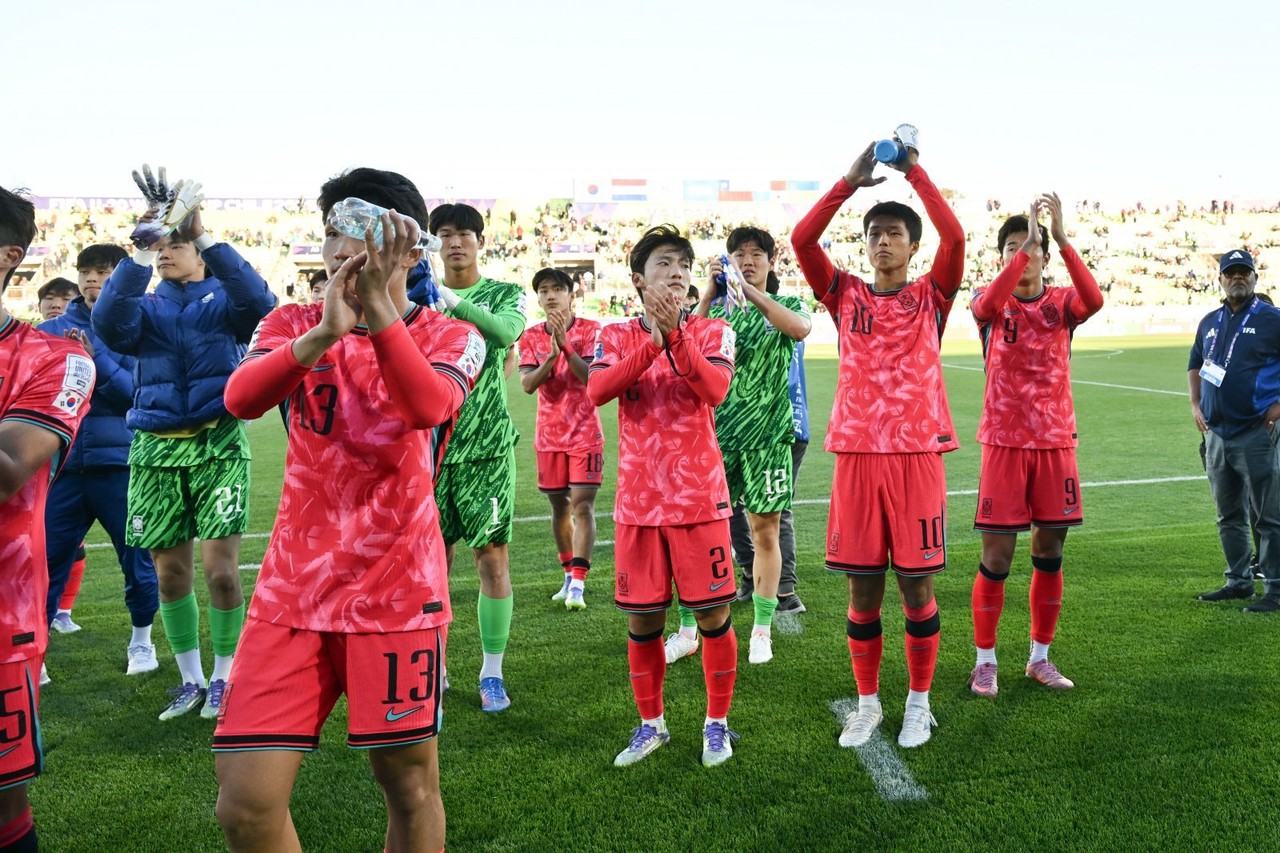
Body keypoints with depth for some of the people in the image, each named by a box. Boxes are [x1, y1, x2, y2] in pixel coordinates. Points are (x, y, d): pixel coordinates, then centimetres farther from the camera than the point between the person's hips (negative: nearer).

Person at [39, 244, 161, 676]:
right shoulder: (53, 330, 10)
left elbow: (140, 391, -10)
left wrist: (96, 359, -20)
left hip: (118, 461, -2)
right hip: (64, 462, 2)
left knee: (136, 555, 7)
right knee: (49, 557, 0)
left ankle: (141, 640, 26)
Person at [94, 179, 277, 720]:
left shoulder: (223, 299, 5)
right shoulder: (146, 308, 12)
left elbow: (259, 303, -19)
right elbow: (109, 324, -11)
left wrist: (206, 237, -22)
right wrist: (140, 254, -19)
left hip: (218, 443, -3)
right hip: (156, 448, 3)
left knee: (220, 568, -7)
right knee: (170, 571, 6)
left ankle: (223, 678, 11)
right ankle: (190, 680, 22)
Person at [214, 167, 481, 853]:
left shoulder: (450, 337, 1)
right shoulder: (292, 325, 7)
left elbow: (428, 406, -23)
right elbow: (240, 398, -16)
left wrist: (378, 305, -32)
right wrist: (323, 333, -31)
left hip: (396, 587, -2)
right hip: (293, 586, 2)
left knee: (408, 781, 6)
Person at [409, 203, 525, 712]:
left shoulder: (504, 294, 4)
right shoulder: (420, 296, 10)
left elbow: (507, 331, -21)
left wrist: (454, 304, -36)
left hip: (486, 446, -2)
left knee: (492, 557, -1)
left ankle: (492, 673, 9)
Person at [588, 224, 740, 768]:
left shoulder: (712, 333, 2)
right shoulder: (616, 337, 6)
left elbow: (715, 390, -18)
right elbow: (596, 391, -14)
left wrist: (674, 334, -25)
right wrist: (651, 342, -22)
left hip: (700, 497, -1)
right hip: (639, 499, 2)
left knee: (713, 614, 2)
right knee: (641, 620, 8)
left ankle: (717, 723, 20)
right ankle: (650, 725, 26)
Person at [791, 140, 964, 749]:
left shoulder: (931, 297, 6)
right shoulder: (846, 296, 9)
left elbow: (954, 238, -11)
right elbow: (802, 239, -3)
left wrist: (915, 172, -9)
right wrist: (849, 182, -8)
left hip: (917, 454, -1)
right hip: (857, 454, 1)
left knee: (917, 584, 4)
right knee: (862, 585, 6)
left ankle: (919, 702, 20)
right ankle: (867, 703, 20)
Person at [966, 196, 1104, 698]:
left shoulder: (1061, 302, 3)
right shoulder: (991, 302, 0)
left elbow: (1094, 301, -21)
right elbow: (986, 305, -27)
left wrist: (1061, 238, -27)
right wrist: (1025, 246, -30)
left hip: (1056, 441, 3)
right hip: (1004, 443, -2)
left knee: (1050, 553, 8)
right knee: (996, 557, -1)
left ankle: (1040, 657, 22)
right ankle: (985, 660, 12)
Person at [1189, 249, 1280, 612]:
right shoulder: (1210, 322, 13)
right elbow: (1195, 364, 26)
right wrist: (1195, 404, 15)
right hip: (1216, 433, 7)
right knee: (1229, 515, 14)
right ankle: (1239, 581, 25)